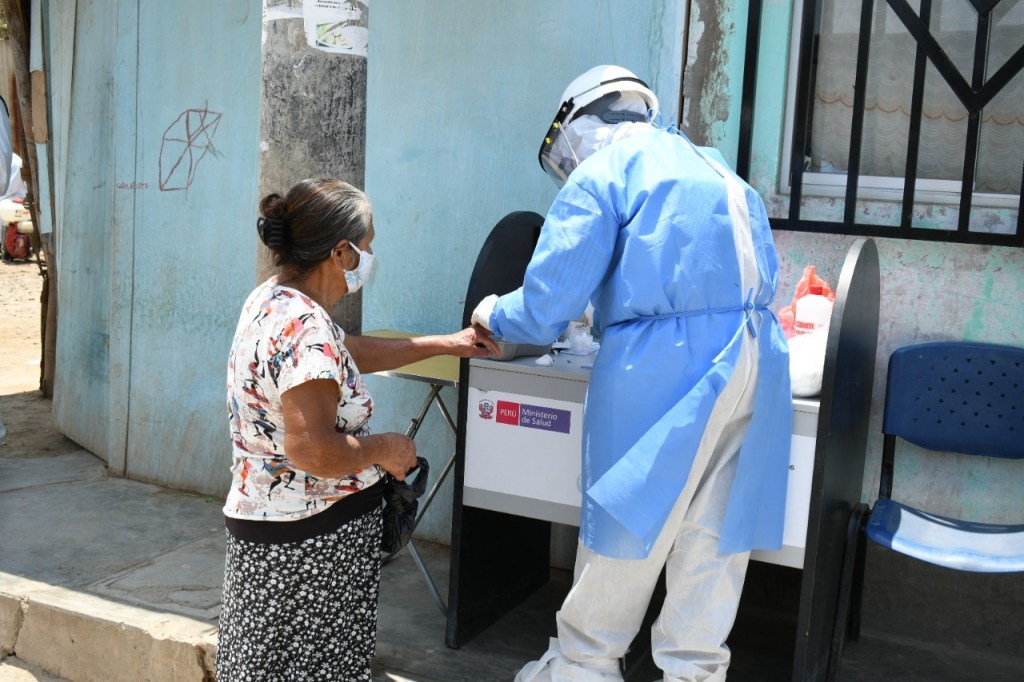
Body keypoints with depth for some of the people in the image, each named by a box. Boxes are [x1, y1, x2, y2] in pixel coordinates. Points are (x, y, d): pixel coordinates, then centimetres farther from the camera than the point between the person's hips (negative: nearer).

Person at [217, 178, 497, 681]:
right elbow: (312, 450, -31)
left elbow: (349, 351, 21)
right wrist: (384, 449, -13)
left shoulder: (271, 300, 8)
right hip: (310, 540, -10)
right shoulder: (305, 329, -24)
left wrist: (445, 345, 23)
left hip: (263, 521, 10)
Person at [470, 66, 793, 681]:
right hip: (757, 360, 7)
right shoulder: (717, 168, 22)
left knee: (626, 520, 7)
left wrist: (495, 315, 15)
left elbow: (548, 305, -7)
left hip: (664, 366, -6)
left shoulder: (601, 172, 0)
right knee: (716, 528, 12)